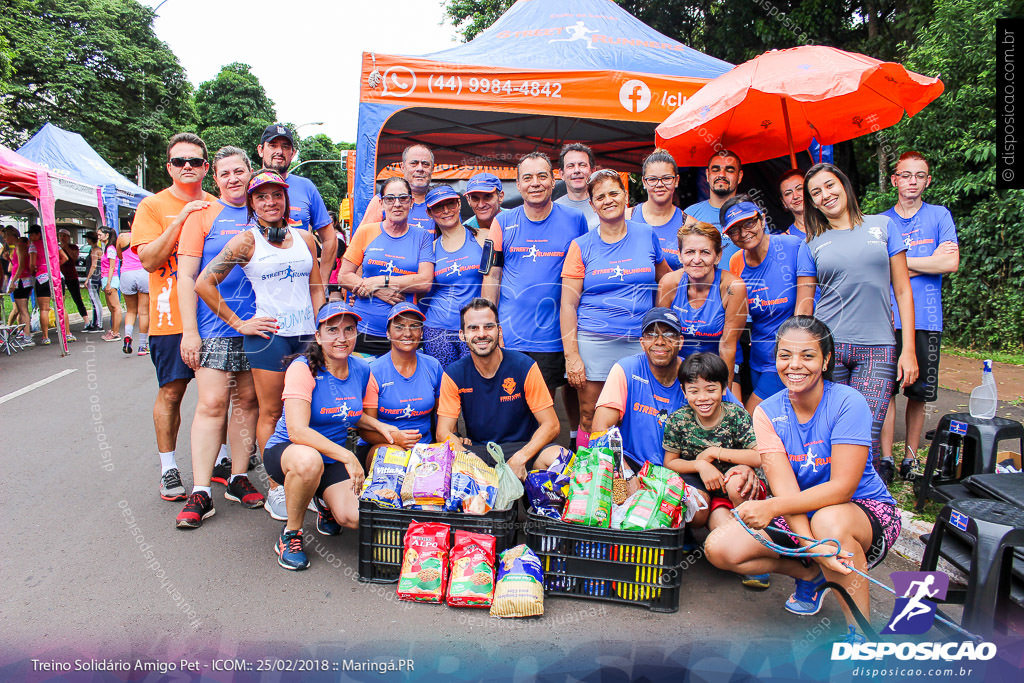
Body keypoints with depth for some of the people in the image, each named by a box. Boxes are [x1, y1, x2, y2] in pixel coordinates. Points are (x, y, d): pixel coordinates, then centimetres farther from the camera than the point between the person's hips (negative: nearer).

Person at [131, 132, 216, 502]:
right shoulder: (153, 206, 1)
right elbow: (149, 259, -11)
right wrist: (180, 220, -18)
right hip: (171, 315, -3)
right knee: (171, 391, 0)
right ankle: (168, 468, 12)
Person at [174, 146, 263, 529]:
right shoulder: (202, 215, 3)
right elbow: (186, 276, -1)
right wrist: (189, 331, -9)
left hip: (258, 325, 3)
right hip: (214, 327, -3)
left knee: (247, 400, 7)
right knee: (212, 402, -8)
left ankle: (237, 477, 18)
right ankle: (201, 491, -3)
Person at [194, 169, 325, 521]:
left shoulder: (304, 237, 13)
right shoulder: (246, 240, 0)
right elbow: (204, 283, -3)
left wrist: (321, 330, 7)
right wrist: (238, 323, -3)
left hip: (306, 335, 4)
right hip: (268, 334, -4)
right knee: (271, 413, 1)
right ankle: (275, 488, 11)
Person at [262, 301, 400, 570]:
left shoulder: (361, 369, 0)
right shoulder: (303, 368, -18)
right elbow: (297, 430, -29)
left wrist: (379, 426, -2)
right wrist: (348, 457, -31)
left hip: (333, 458, 5)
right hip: (285, 450, -4)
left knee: (355, 518, -20)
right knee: (309, 460, -41)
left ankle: (324, 501, 19)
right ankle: (290, 534, -13)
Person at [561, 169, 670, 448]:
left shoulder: (647, 236, 9)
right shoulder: (582, 246, 3)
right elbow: (568, 303, -2)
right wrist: (571, 355, -10)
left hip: (640, 341, 2)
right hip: (593, 341, -2)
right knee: (590, 418, 0)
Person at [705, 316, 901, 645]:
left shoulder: (848, 403, -19)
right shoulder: (767, 412, -8)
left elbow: (842, 487, -25)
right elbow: (785, 489, -18)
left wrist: (771, 508, -36)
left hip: (866, 510, -4)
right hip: (801, 513, 5)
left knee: (828, 521, -40)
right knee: (719, 548, -14)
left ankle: (861, 634, -18)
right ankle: (810, 574, 10)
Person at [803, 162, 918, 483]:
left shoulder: (882, 226, 9)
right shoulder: (814, 244, 10)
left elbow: (902, 290, 8)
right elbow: (804, 304, 11)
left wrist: (909, 349, 2)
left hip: (877, 348, 0)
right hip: (827, 346, 1)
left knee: (865, 437, -9)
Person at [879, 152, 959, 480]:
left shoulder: (940, 215, 10)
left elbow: (951, 263, -3)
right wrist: (928, 261, -3)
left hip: (926, 319, 0)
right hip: (888, 318, 0)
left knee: (918, 394, 5)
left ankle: (910, 458, 17)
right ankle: (886, 459, 4)